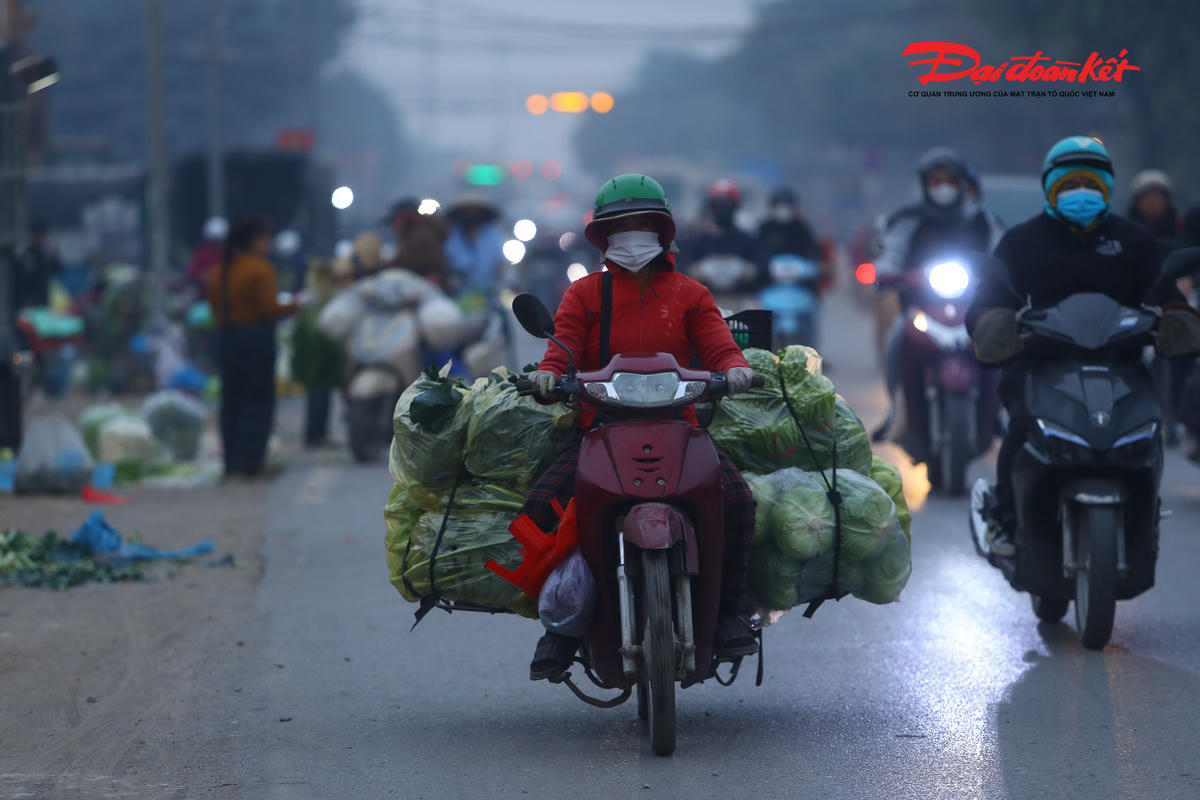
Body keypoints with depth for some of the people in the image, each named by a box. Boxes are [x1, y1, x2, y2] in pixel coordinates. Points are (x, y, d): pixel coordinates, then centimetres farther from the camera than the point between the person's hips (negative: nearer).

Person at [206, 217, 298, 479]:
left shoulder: (220, 270, 10)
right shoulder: (260, 269, -12)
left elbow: (216, 309, 10)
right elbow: (268, 308, -16)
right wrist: (292, 306, -1)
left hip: (227, 338, 7)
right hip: (256, 337, -7)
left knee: (231, 401, 11)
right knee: (258, 401, -2)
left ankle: (231, 464, 11)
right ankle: (249, 463, -7)